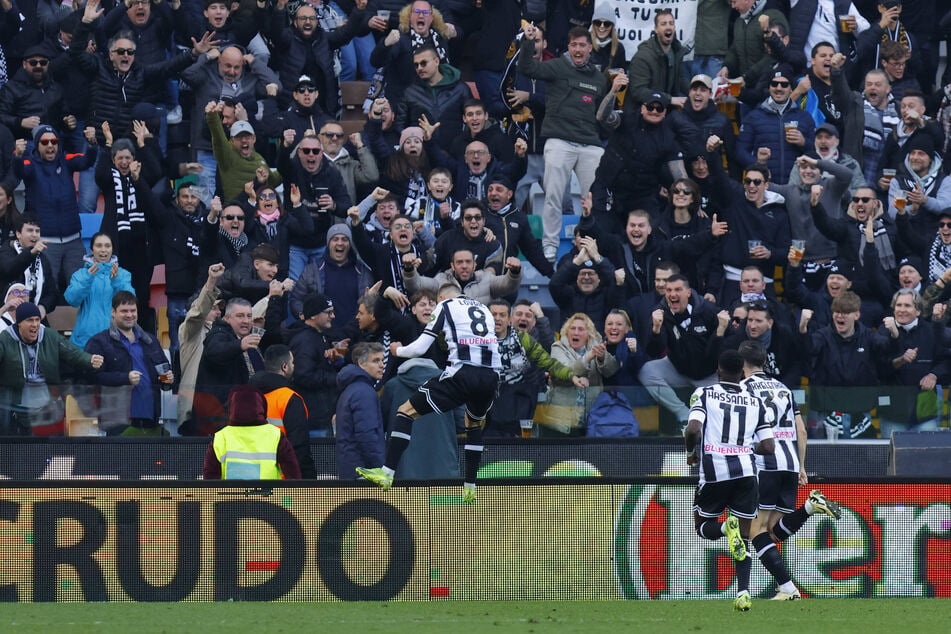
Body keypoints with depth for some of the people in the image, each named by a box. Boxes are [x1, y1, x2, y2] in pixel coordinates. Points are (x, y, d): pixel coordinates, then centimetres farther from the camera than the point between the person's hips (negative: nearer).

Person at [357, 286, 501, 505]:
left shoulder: (445, 306, 13)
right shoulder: (484, 309, 27)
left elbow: (419, 348, 8)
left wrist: (397, 350, 28)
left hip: (462, 374, -5)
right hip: (491, 377, 5)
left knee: (406, 411, 3)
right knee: (474, 424, 33)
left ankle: (387, 472, -8)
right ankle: (470, 488, 26)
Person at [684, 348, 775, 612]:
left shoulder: (705, 394, 2)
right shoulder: (755, 402, 10)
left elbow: (693, 429, -13)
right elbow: (768, 447, 5)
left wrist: (692, 453, 7)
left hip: (714, 472, -2)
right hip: (745, 471, 2)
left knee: (703, 527, 18)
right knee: (744, 539, 11)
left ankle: (727, 527, -18)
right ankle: (743, 593, -8)